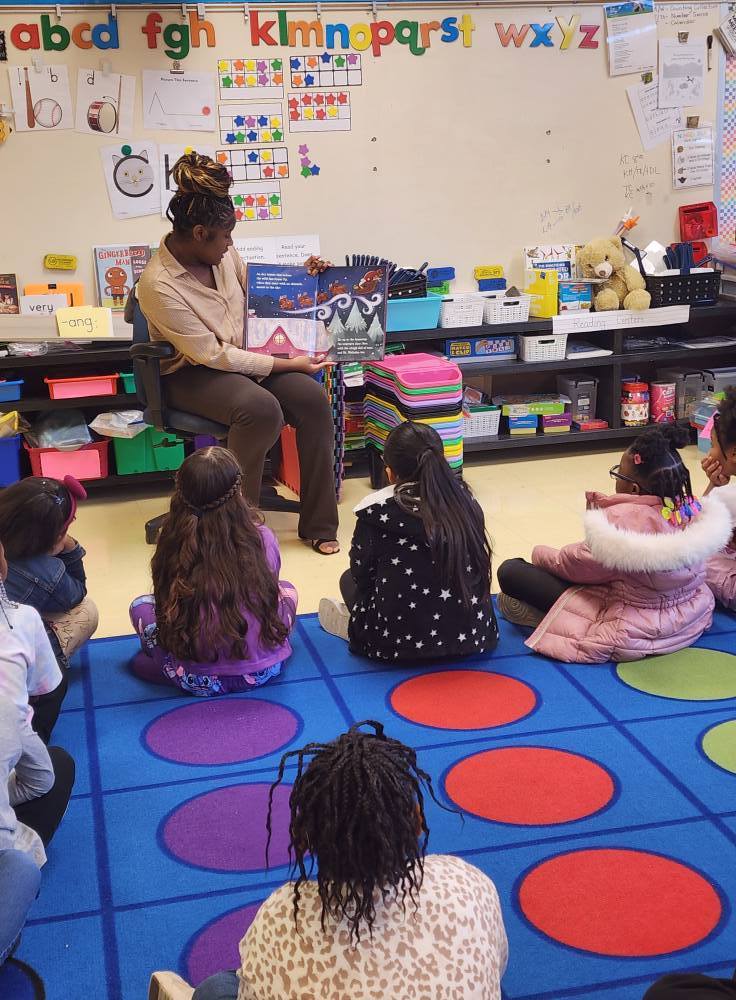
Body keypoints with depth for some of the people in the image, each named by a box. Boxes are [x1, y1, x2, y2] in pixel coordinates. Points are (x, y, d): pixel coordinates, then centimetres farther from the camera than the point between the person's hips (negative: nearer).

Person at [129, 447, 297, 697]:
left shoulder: (173, 545, -15)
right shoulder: (262, 538, -14)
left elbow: (166, 605, 2)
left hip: (198, 680, -1)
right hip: (264, 671, 1)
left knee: (141, 605, 23)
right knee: (286, 589, 28)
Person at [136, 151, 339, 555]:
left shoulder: (222, 254, -3)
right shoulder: (159, 284, -24)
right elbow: (213, 355, -22)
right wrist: (286, 365, -20)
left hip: (245, 355, 6)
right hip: (192, 375, -6)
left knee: (312, 397, -19)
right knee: (261, 408, -35)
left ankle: (319, 523, -9)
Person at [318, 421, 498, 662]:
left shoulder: (378, 511, -10)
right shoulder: (464, 500, -1)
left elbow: (362, 573, 2)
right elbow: (478, 568, 8)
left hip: (399, 642, -3)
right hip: (473, 636, 3)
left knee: (349, 580, 25)